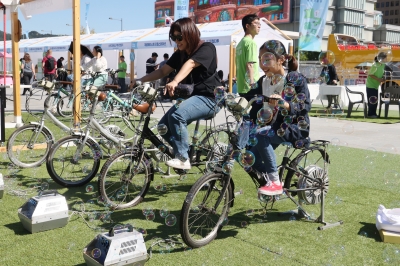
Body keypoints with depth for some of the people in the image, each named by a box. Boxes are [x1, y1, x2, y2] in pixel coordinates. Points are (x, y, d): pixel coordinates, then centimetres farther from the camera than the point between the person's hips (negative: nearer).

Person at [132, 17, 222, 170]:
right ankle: (184, 152, 12)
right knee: (163, 127, -8)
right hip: (190, 97, 8)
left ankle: (183, 159, -21)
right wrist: (140, 80, -8)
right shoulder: (180, 54, 11)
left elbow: (190, 64, -31)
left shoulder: (207, 48, -12)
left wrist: (174, 82, -48)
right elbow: (163, 71, 5)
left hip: (209, 98, -8)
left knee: (176, 115, -32)